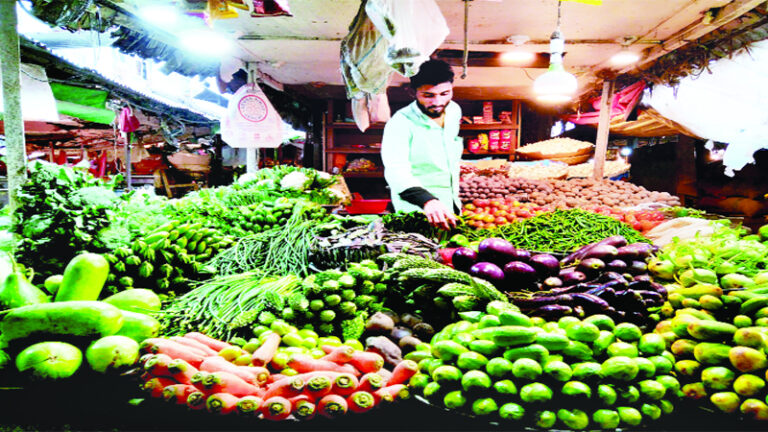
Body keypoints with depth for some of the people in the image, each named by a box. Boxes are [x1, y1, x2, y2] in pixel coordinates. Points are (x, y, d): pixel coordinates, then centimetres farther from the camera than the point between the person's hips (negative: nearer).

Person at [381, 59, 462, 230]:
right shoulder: (401, 123, -21)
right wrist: (427, 201, -51)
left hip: (451, 209, 7)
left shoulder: (454, 110, 1)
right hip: (415, 212, -7)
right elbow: (396, 171, -36)